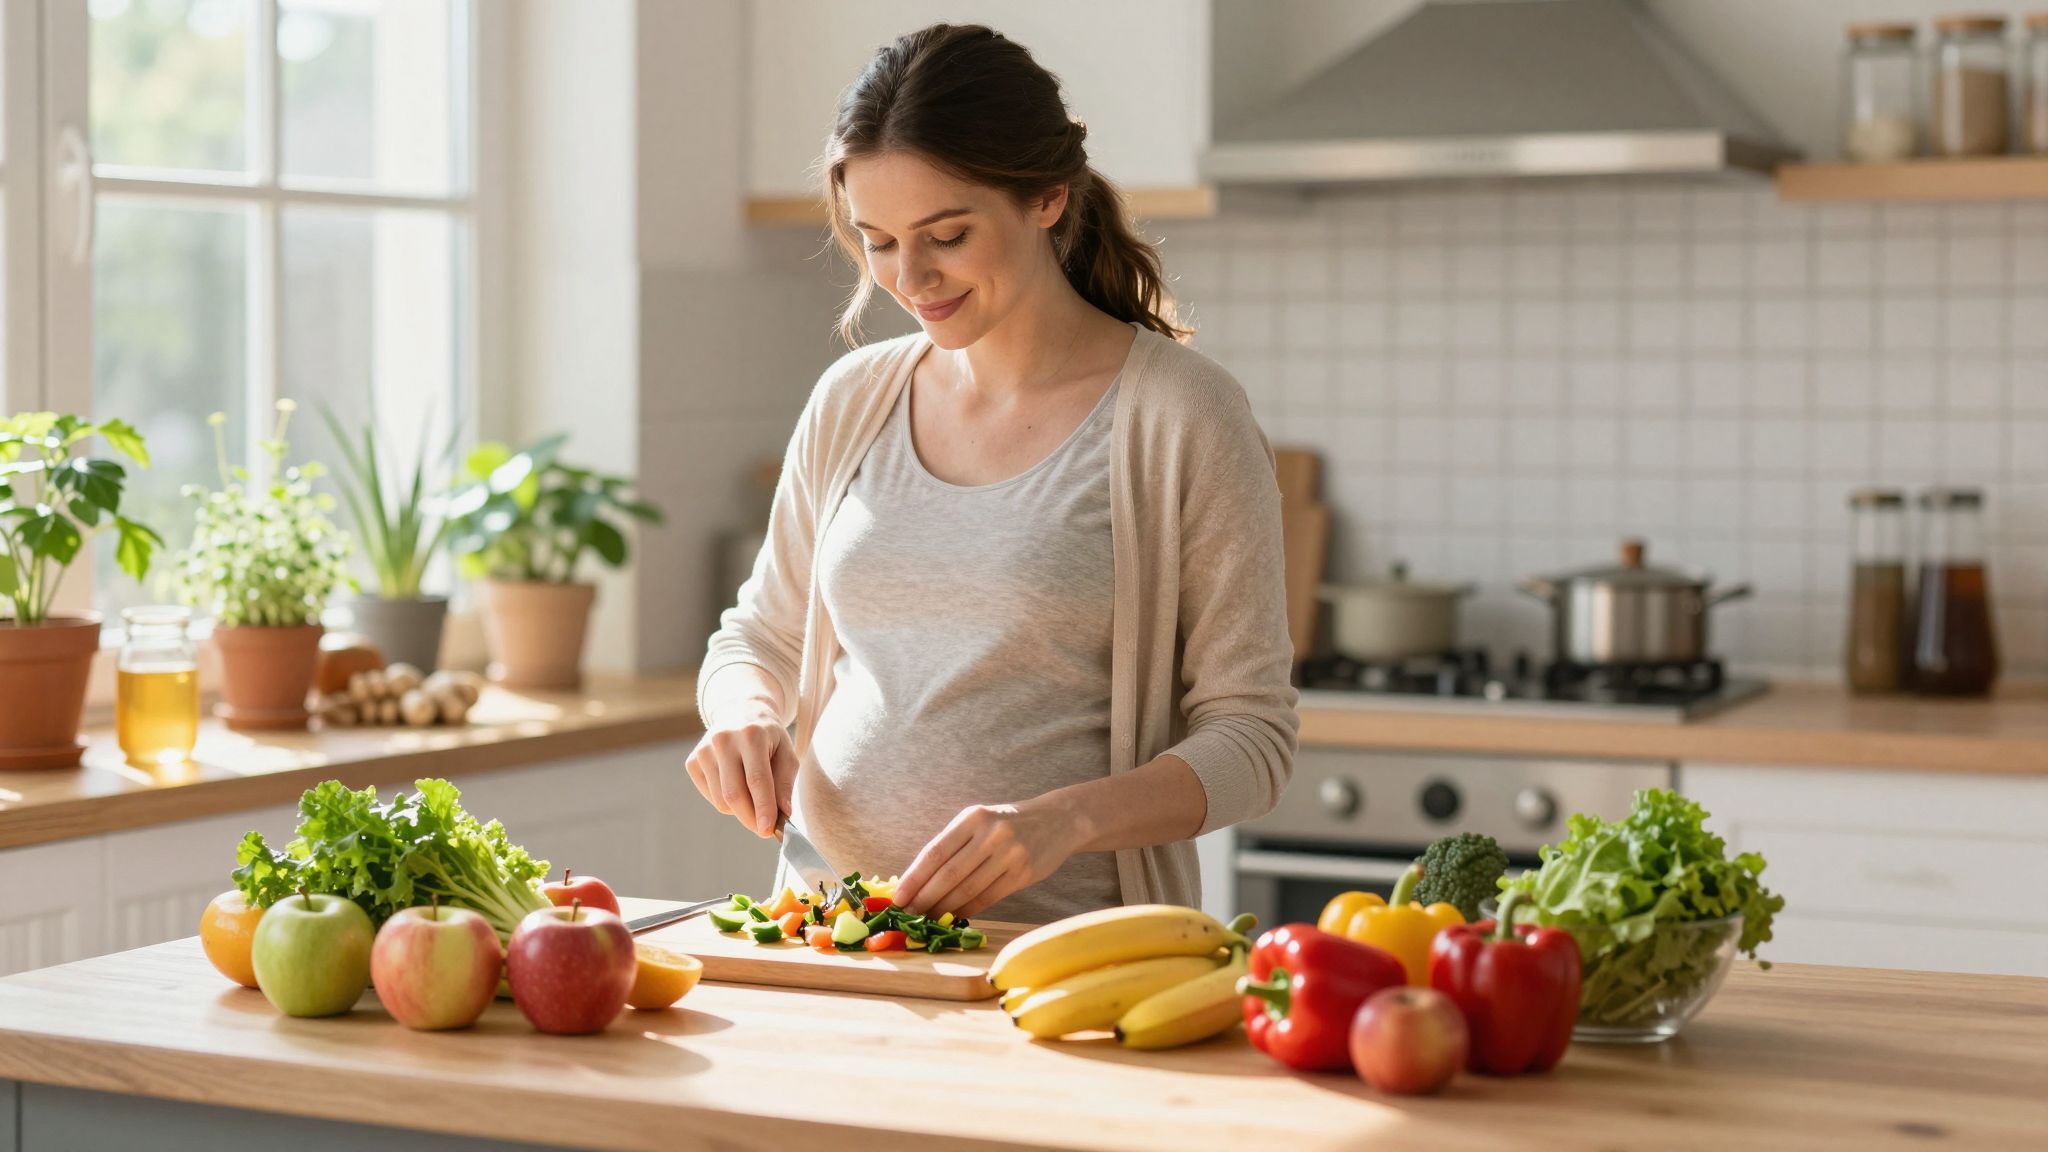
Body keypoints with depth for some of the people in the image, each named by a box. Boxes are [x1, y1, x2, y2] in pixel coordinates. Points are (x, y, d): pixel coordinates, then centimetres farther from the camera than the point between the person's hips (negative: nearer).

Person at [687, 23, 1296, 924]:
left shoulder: (1182, 418, -3)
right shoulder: (852, 403, 12)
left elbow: (1250, 733, -3)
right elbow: (761, 636, 24)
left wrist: (1064, 820, -19)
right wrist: (744, 716, 1)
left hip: (1059, 943, -4)